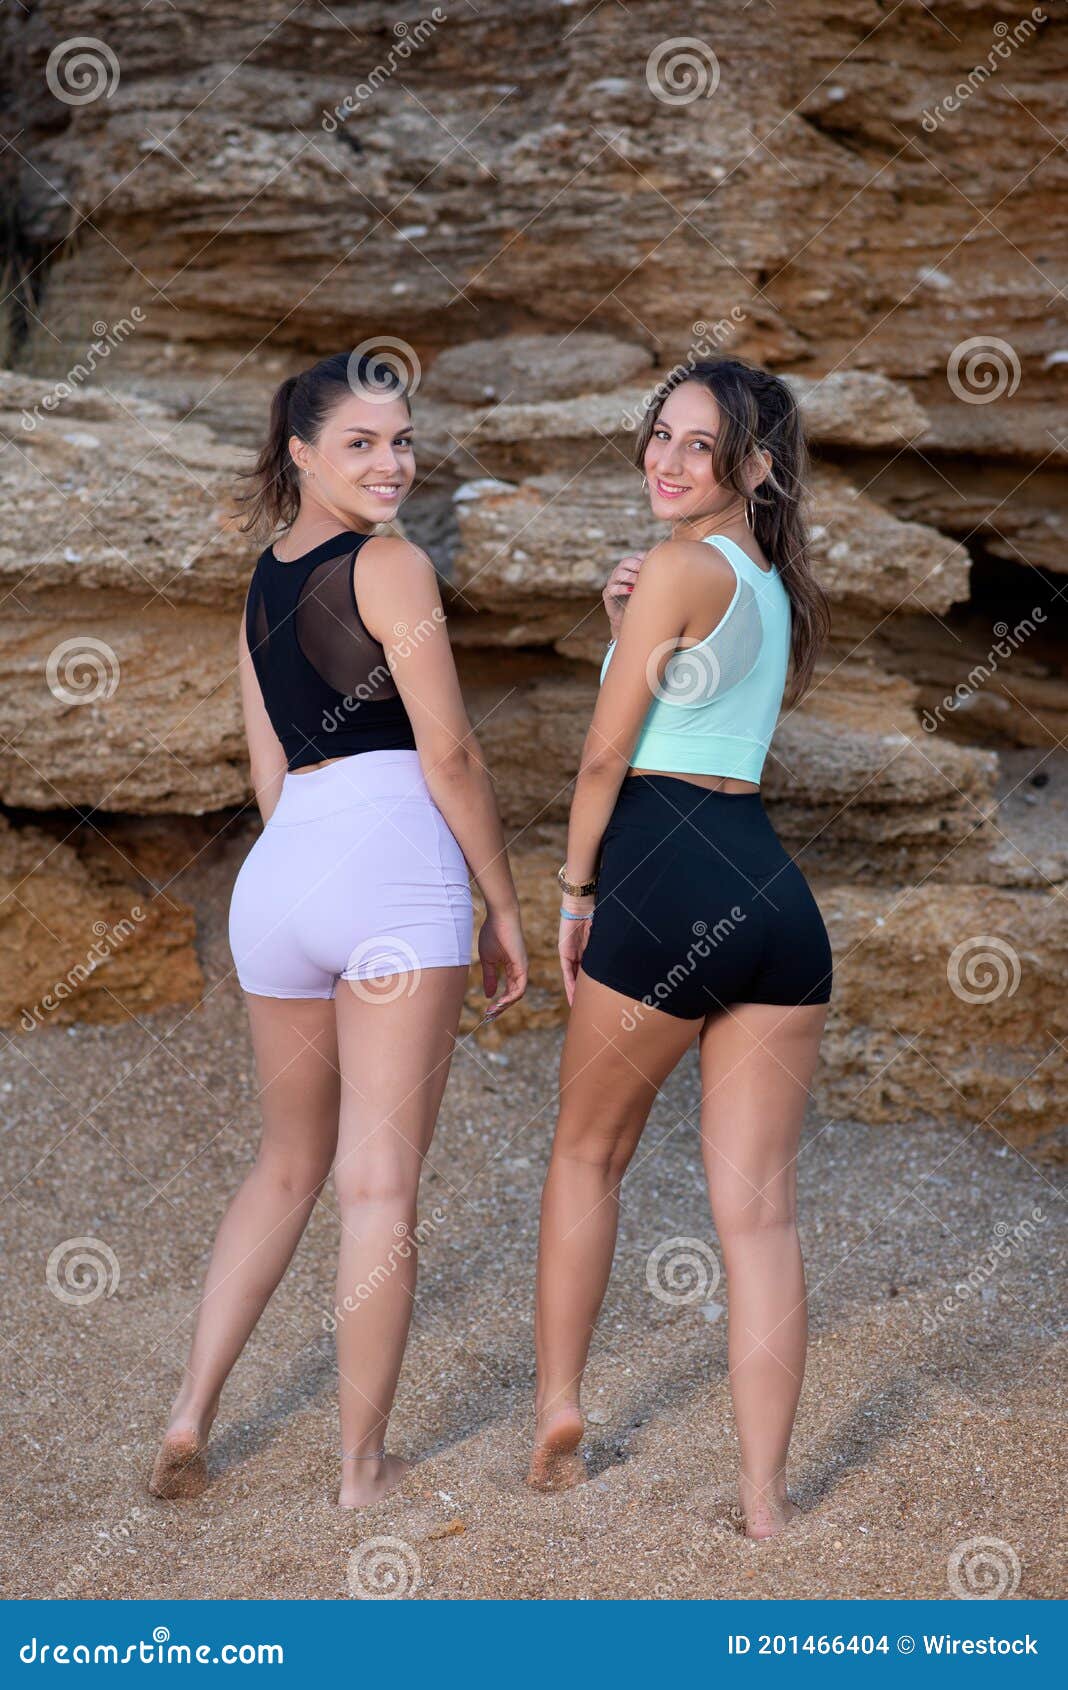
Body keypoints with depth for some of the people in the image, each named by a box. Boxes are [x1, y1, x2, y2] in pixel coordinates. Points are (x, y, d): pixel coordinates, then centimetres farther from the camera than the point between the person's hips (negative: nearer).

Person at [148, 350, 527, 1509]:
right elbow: (447, 752, -6)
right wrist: (504, 907, 1)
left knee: (288, 1165, 21)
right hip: (394, 864, -7)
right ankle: (364, 1466, 8)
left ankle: (190, 1414, 15)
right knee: (379, 1183, 0)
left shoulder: (259, 586, 20)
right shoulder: (390, 566, -3)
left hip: (276, 870, 7)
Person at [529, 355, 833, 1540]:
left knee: (586, 1155, 16)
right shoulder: (776, 587, 20)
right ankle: (764, 1503, 3)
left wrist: (575, 888, 6)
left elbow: (606, 751, -4)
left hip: (668, 885, -6)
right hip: (780, 899, 7)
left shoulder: (680, 566, -5)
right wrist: (631, 626, 8)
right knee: (757, 1208, 3)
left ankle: (556, 1409, 22)